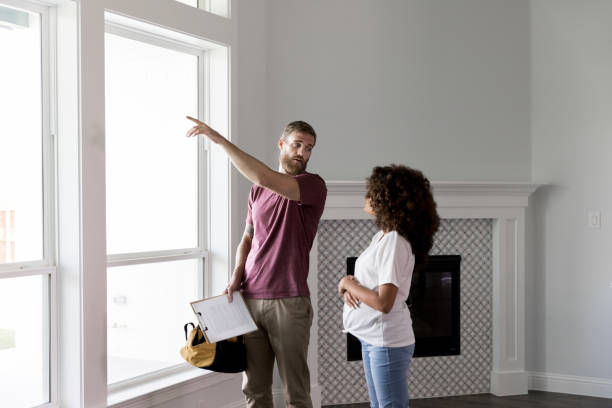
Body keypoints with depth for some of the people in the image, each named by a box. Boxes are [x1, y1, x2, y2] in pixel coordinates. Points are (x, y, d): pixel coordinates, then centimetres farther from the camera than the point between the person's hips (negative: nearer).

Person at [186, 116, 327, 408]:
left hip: (289, 301, -5)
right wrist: (236, 277, 3)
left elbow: (265, 178, -24)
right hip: (250, 299, 5)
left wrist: (219, 139, -20)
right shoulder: (258, 190, 14)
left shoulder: (313, 186, -7)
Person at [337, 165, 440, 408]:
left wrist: (348, 283, -13)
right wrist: (351, 287, -5)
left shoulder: (394, 244, -21)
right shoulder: (381, 237, 8)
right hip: (372, 338, 10)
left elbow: (383, 303, -27)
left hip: (387, 342, -10)